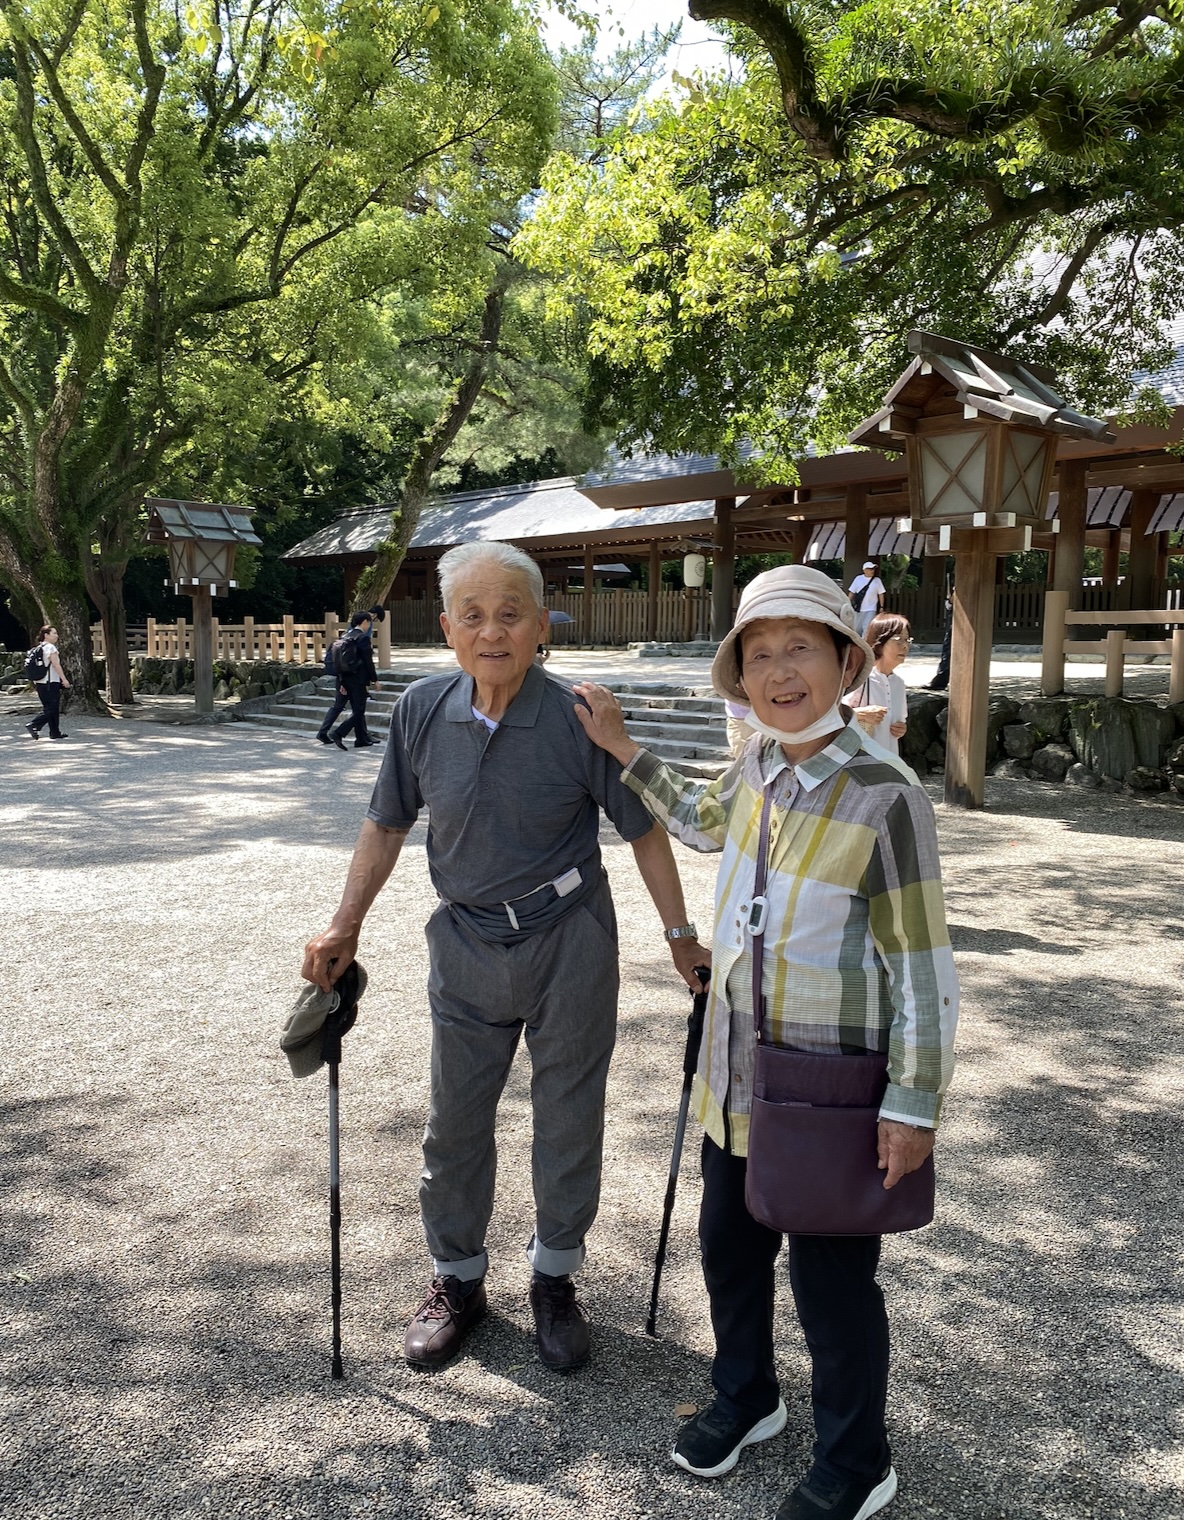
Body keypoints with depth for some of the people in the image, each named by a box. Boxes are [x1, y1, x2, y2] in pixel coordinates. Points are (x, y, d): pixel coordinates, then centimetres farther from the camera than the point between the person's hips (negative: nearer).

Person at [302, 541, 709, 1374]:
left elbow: (643, 827, -7)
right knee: (456, 1119, 14)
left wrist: (682, 936, -4)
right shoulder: (422, 710, -8)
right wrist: (345, 928, 4)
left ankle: (556, 1279, 35)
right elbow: (387, 824, 4)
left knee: (569, 1121, 12)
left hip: (569, 944, -2)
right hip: (466, 942, 3)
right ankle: (457, 1279, 37)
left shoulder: (580, 718, -17)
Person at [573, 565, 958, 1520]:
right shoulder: (760, 764, -3)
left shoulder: (885, 798, -22)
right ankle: (746, 1397, 50)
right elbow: (705, 823, 21)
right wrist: (621, 747, 19)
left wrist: (915, 1106, -14)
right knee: (729, 1241, 23)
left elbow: (924, 969, -17)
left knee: (831, 1276, 11)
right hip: (739, 1067, 7)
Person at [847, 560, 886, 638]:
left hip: (871, 609, -1)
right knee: (857, 628, 12)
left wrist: (881, 607, 2)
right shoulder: (858, 579, 2)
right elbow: (852, 592, 4)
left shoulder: (877, 580, 2)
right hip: (859, 608, 1)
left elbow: (881, 594, 5)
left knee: (867, 628, -11)